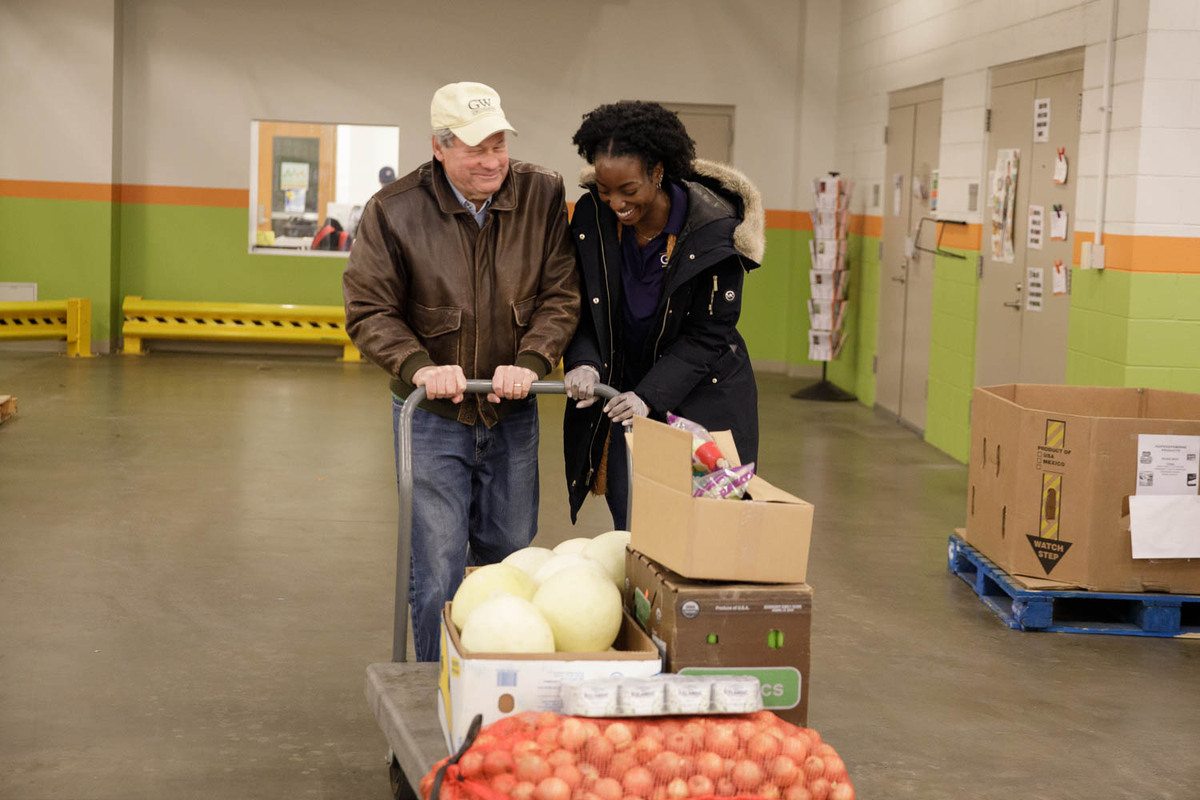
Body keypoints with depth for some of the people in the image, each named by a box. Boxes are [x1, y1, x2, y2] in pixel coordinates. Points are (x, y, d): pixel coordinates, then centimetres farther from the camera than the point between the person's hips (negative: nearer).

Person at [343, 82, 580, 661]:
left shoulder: (543, 195, -5)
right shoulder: (394, 210, -12)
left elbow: (562, 293, -2)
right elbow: (368, 310, -8)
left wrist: (531, 361, -18)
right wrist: (420, 367, -23)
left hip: (512, 415, 3)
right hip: (432, 417, -3)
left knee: (510, 560, 16)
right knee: (436, 572, -3)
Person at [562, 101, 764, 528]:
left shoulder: (714, 232, -18)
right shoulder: (591, 217, -8)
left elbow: (708, 334, -14)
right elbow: (584, 308, 1)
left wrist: (650, 396, -24)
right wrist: (583, 362, -20)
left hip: (701, 400, -3)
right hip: (624, 389, 3)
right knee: (630, 529, 3)